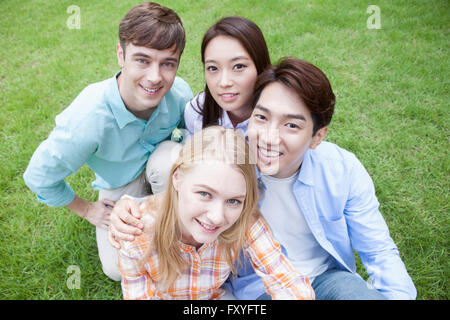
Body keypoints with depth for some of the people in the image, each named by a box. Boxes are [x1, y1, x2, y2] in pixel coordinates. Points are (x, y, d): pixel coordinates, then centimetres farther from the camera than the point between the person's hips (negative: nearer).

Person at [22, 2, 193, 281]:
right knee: (119, 270, -7)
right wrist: (86, 209, -5)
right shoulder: (87, 119, -39)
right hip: (120, 185, -1)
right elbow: (39, 176, -19)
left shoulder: (180, 94, -28)